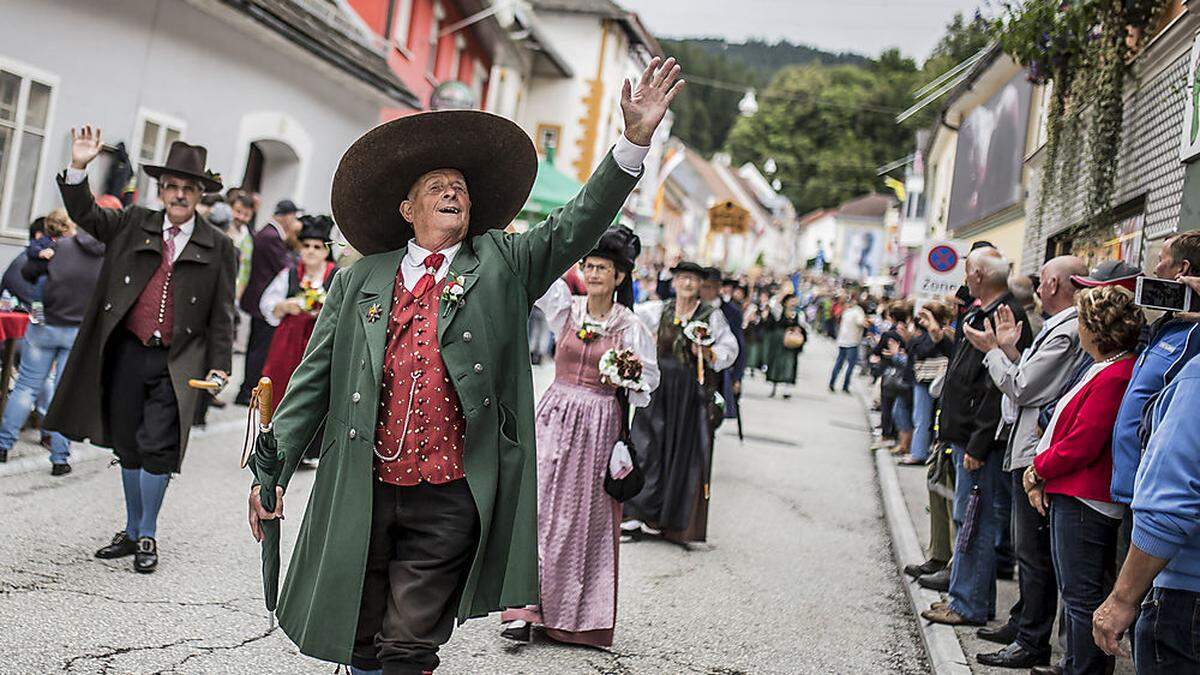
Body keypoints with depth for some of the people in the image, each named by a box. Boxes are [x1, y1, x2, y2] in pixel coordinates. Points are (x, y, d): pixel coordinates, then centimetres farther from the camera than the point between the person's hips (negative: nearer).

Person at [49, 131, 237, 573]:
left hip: (176, 364, -3)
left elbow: (222, 313, 2)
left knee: (158, 448, -7)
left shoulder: (218, 248, 2)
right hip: (127, 354, 3)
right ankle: (131, 532, 26)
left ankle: (148, 538, 8)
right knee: (128, 447, 12)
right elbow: (84, 214, 4)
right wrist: (79, 168, -12)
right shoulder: (132, 225, 9)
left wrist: (219, 366, -2)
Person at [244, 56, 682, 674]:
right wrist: (275, 468, 3)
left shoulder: (503, 265, 7)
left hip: (452, 500, -2)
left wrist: (636, 139, -16)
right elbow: (314, 379, 8)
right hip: (361, 492, 2)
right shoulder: (358, 280, 8)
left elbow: (578, 224, -4)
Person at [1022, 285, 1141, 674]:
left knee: (1082, 596, -2)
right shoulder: (1109, 369, 13)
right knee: (1076, 593, 20)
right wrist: (1042, 473, 4)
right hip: (1075, 495, 11)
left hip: (1084, 501, -11)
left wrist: (1038, 470, -7)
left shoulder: (1113, 377, -21)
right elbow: (1073, 430, 15)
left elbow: (1081, 445, -22)